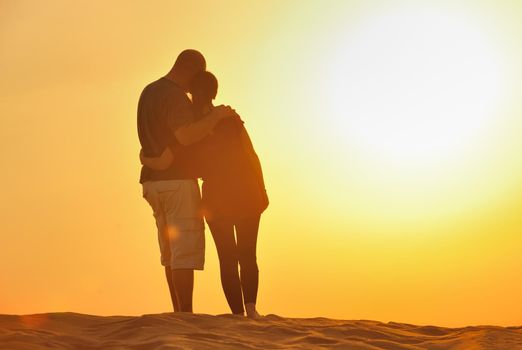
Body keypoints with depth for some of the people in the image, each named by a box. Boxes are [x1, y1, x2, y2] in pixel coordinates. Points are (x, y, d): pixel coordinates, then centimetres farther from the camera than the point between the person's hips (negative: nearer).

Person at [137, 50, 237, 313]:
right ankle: (186, 316, -10)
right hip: (177, 181, -9)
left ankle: (179, 314, 16)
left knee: (171, 252, 13)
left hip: (154, 181, 9)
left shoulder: (149, 92, 16)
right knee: (185, 252, -8)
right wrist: (216, 115, -17)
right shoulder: (175, 96, -15)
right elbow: (186, 136, -28)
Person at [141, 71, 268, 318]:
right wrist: (262, 191, 8)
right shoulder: (230, 120, -2)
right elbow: (252, 157, -2)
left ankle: (238, 314, 3)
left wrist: (144, 158, 9)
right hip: (246, 195, 1)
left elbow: (162, 163, -13)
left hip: (217, 200, -1)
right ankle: (250, 306, -11)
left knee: (227, 259, 10)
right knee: (248, 256, 10)